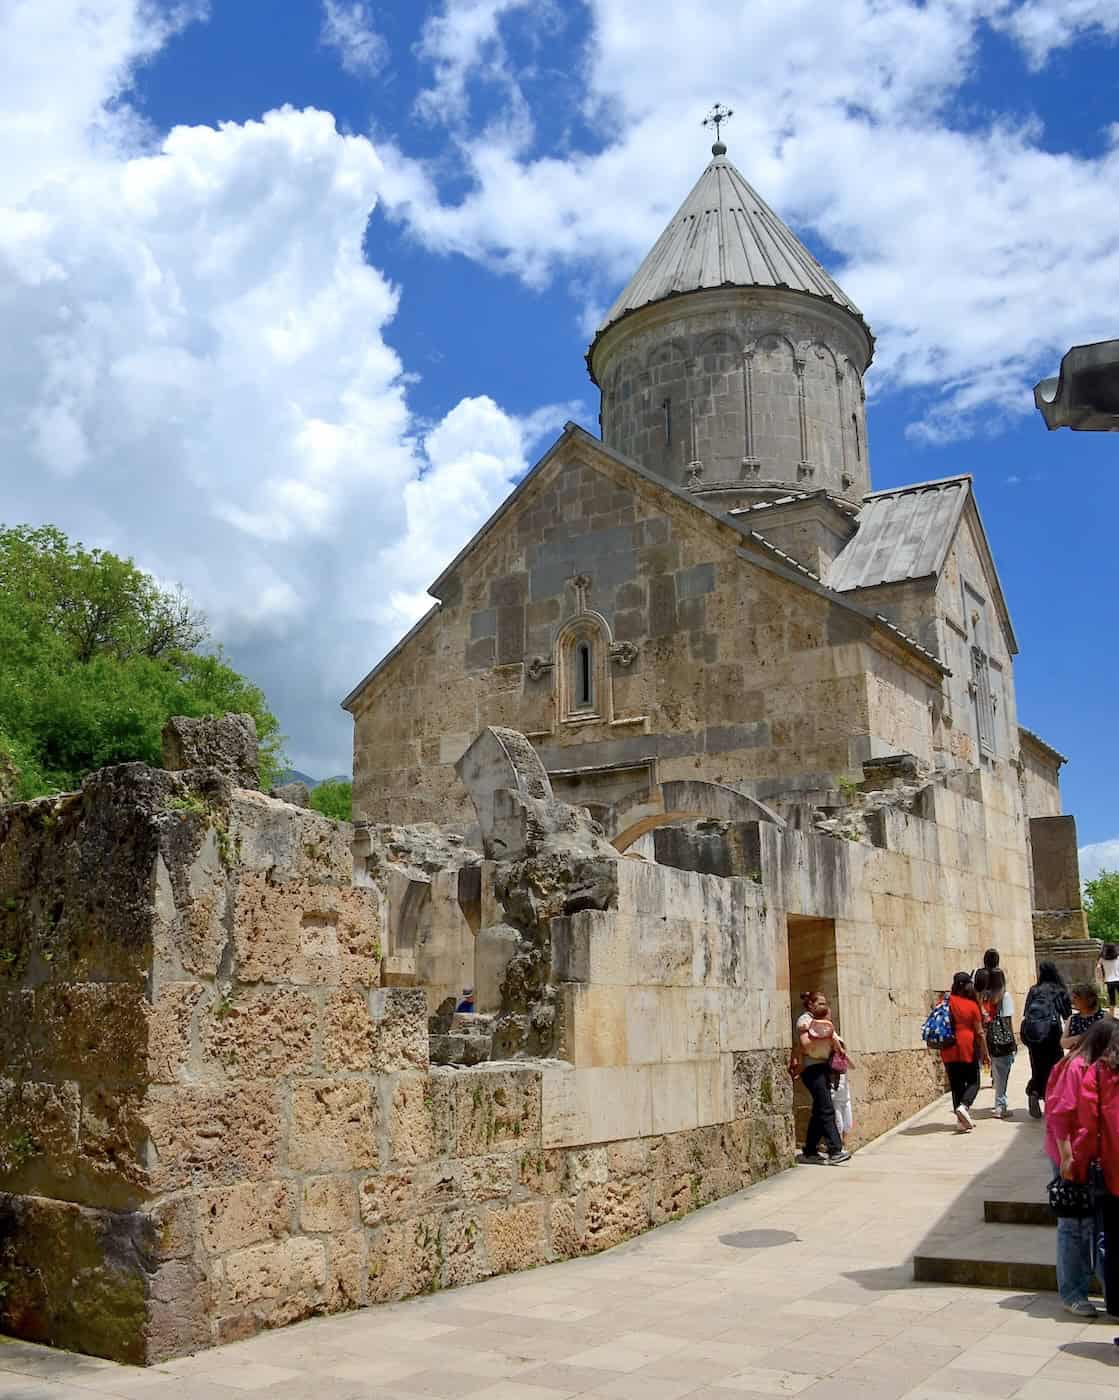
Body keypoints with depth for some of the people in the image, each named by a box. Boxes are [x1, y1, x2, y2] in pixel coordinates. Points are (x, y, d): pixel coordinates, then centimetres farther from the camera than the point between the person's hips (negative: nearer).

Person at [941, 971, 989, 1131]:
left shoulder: (947, 1002, 0)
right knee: (973, 1082, 10)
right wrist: (985, 1054, 5)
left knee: (956, 1084, 10)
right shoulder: (972, 1005, -6)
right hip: (968, 1049, -2)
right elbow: (979, 1033, -4)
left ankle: (963, 1120, 10)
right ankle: (964, 1105, -15)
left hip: (949, 1050, 3)